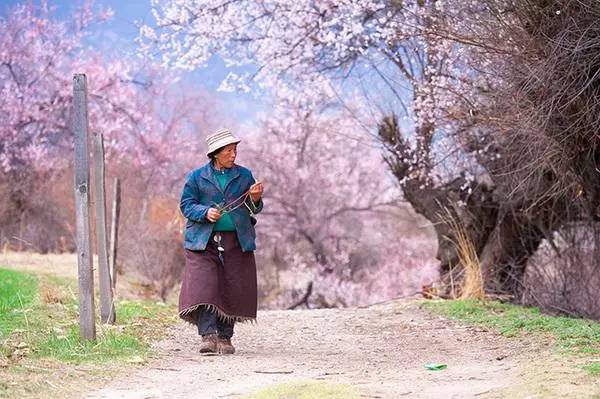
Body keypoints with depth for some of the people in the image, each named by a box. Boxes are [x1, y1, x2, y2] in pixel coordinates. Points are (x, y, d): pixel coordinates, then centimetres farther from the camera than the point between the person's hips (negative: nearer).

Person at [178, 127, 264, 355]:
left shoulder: (244, 176, 11)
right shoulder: (197, 177, 5)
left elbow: (254, 210, 15)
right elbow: (186, 205, 4)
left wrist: (255, 200, -8)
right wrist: (205, 212, -14)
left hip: (237, 241, 2)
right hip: (204, 240, -2)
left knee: (232, 291, 0)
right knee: (203, 287, -14)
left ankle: (225, 338, 10)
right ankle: (208, 336, -15)